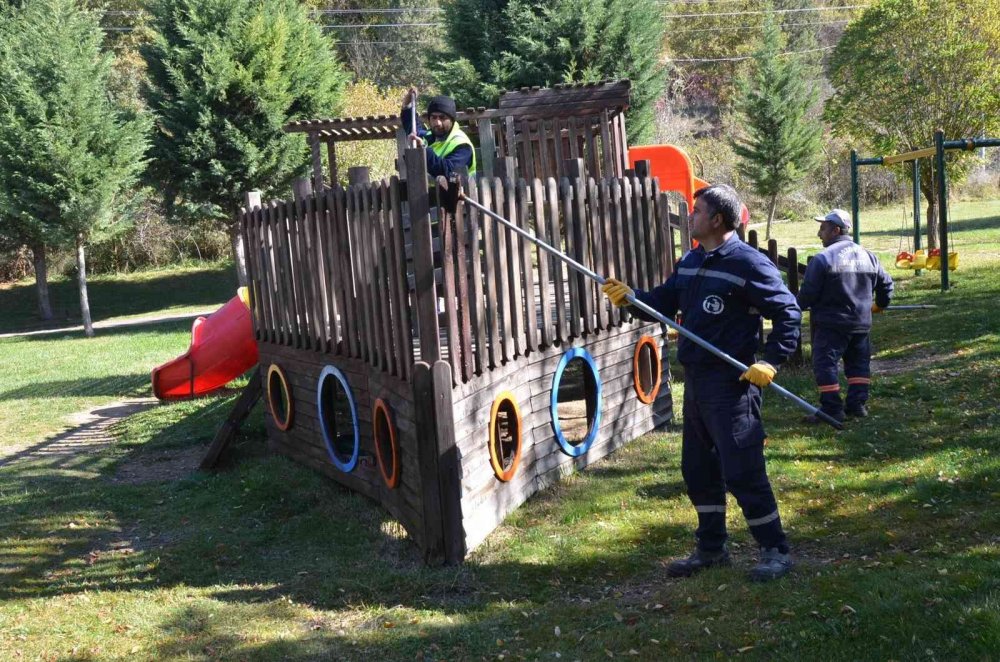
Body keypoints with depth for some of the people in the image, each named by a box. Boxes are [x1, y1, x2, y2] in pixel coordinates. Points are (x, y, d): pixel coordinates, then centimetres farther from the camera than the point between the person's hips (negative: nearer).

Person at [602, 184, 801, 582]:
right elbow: (664, 302, 16)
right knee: (697, 468, 15)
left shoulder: (749, 263, -13)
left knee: (742, 471, -6)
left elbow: (788, 312, -12)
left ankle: (776, 552, 8)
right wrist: (629, 297, 0)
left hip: (732, 385, -9)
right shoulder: (689, 262, 12)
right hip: (695, 381, 9)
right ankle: (711, 548, 29)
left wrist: (770, 361, -18)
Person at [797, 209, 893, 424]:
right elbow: (886, 282, 16)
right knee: (858, 363, 17)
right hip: (862, 323, 7)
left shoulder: (822, 259, -14)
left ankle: (832, 409, -4)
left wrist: (796, 306, 8)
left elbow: (807, 294, -12)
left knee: (825, 364, -1)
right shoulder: (868, 256, 7)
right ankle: (858, 404, 18)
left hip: (831, 324, -7)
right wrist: (880, 304, 33)